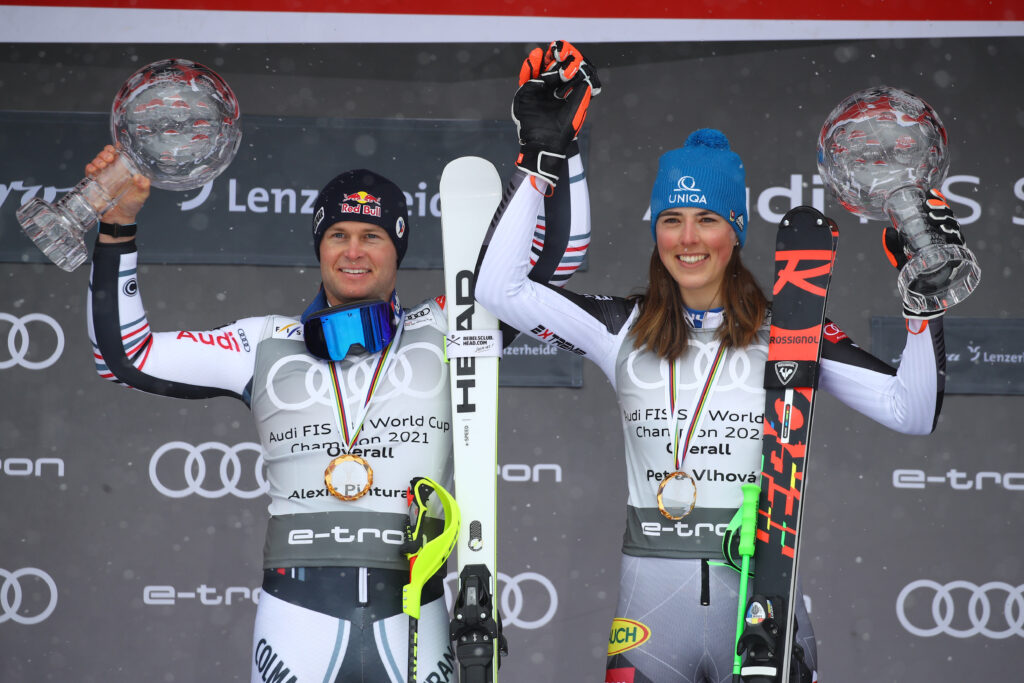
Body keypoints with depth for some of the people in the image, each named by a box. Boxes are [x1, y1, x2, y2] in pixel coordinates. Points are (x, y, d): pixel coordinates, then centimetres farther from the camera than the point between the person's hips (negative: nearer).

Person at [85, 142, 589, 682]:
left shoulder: (444, 331, 11)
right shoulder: (267, 345, 12)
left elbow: (550, 258, 10)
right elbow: (125, 354, 12)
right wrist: (118, 225, 7)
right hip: (298, 616, 0)